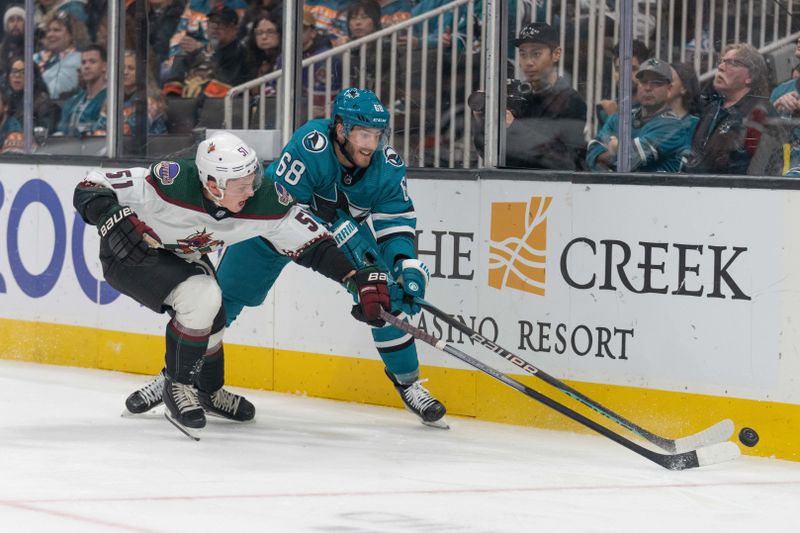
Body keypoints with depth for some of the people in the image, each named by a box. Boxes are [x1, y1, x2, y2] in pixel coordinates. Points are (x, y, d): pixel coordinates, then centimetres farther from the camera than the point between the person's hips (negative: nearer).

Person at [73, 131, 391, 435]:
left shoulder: (263, 201, -25)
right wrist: (112, 221, -51)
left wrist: (359, 277, -24)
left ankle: (208, 392, 38)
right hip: (128, 256, -6)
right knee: (201, 298, -25)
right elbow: (90, 189, -33)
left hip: (182, 257, 6)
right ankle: (178, 388, -5)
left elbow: (310, 243, -15)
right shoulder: (170, 184, -39)